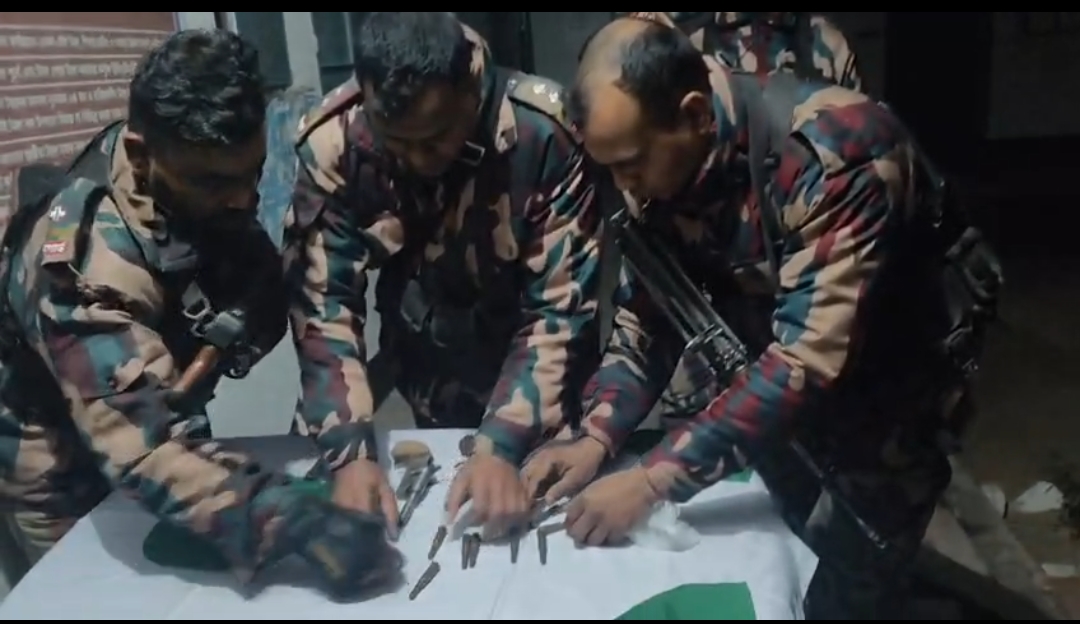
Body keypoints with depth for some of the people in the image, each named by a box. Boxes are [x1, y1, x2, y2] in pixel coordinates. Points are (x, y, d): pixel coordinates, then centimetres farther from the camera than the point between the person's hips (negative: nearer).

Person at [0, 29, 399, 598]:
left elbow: (267, 294, -12)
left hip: (175, 431, 6)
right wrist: (294, 523, -60)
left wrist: (222, 340, -33)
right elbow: (143, 447, -48)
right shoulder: (88, 261, -40)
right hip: (72, 477, -6)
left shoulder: (205, 173, -18)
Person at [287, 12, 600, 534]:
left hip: (535, 392, -1)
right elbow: (323, 304, -19)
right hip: (431, 385, 2)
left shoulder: (546, 132, -28)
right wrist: (352, 453, -30)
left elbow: (561, 308, -23)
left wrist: (502, 447, -31)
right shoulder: (333, 145, -22)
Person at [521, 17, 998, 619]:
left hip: (880, 394, -5)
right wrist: (597, 437, -19)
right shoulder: (658, 167, -13)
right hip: (767, 388, 5)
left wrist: (653, 478, -37)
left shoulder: (833, 153, -33)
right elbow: (647, 315, -5)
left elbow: (810, 357, -37)